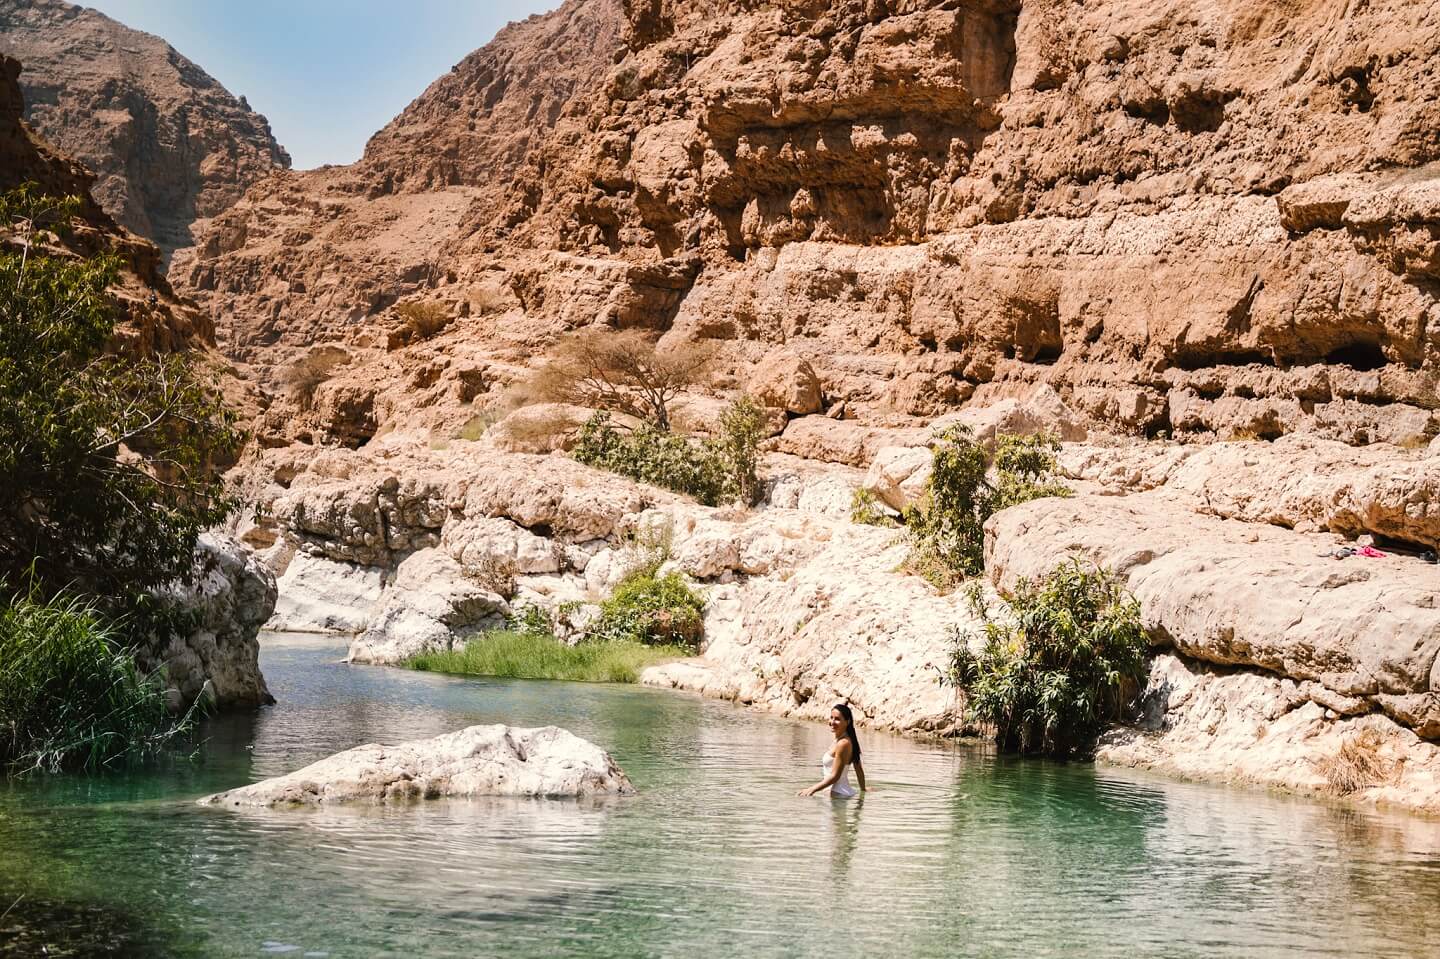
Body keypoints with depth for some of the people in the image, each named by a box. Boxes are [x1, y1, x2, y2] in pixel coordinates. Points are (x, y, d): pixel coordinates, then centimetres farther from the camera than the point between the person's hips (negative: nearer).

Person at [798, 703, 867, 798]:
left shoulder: (843, 744, -17)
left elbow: (835, 776, -17)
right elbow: (859, 770, 19)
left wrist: (812, 789, -14)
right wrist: (863, 790, 30)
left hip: (838, 794, -10)